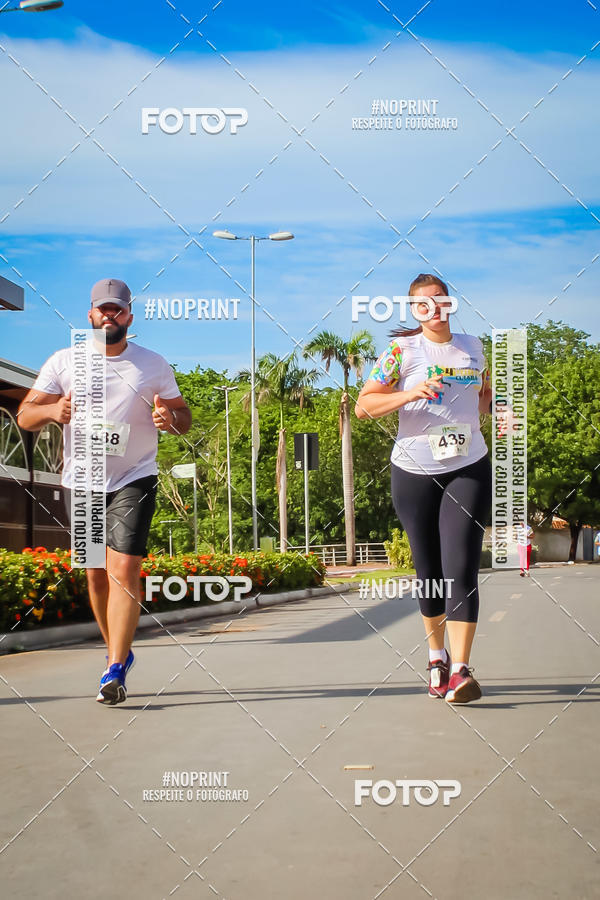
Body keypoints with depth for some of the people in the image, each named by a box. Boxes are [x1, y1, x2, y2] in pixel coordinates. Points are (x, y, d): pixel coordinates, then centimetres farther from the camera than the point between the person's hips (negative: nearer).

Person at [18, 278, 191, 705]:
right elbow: (25, 416, 3)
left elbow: (184, 416, 8)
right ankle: (120, 651, 28)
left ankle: (115, 671, -14)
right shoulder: (63, 361, 3)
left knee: (124, 570, -16)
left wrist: (170, 418, -16)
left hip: (134, 481, -2)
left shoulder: (154, 364, 3)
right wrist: (52, 410, -20)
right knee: (96, 573, 8)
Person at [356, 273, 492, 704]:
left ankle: (461, 670, -14)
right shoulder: (402, 350, -3)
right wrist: (409, 394, -21)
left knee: (461, 567, -11)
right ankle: (437, 656, 28)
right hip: (415, 473, -1)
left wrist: (489, 408, 4)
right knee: (429, 570, 7)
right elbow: (363, 406, -7)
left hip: (469, 468, 1)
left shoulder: (473, 346, 8)